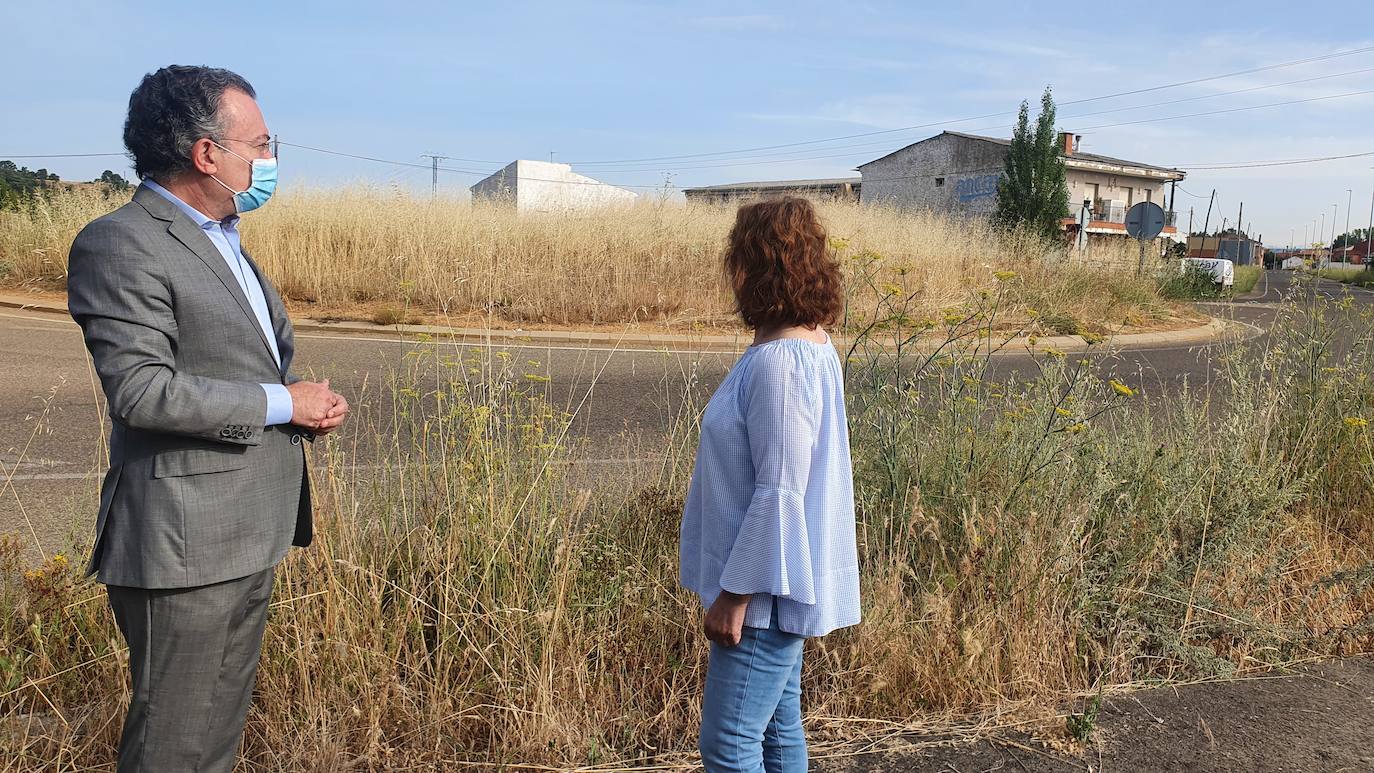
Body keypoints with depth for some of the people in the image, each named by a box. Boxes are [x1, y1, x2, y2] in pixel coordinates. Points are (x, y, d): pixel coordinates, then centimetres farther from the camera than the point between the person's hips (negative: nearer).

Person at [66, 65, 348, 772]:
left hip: (251, 538, 9)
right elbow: (140, 390, -23)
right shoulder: (120, 245, -14)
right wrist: (283, 403, -15)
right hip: (185, 546, -9)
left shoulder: (223, 237, 15)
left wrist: (309, 399, 2)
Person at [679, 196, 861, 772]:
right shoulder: (810, 345, 9)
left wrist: (735, 594, -19)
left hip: (763, 592, -10)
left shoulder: (780, 363, -24)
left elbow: (778, 493, -25)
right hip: (779, 579, 10)